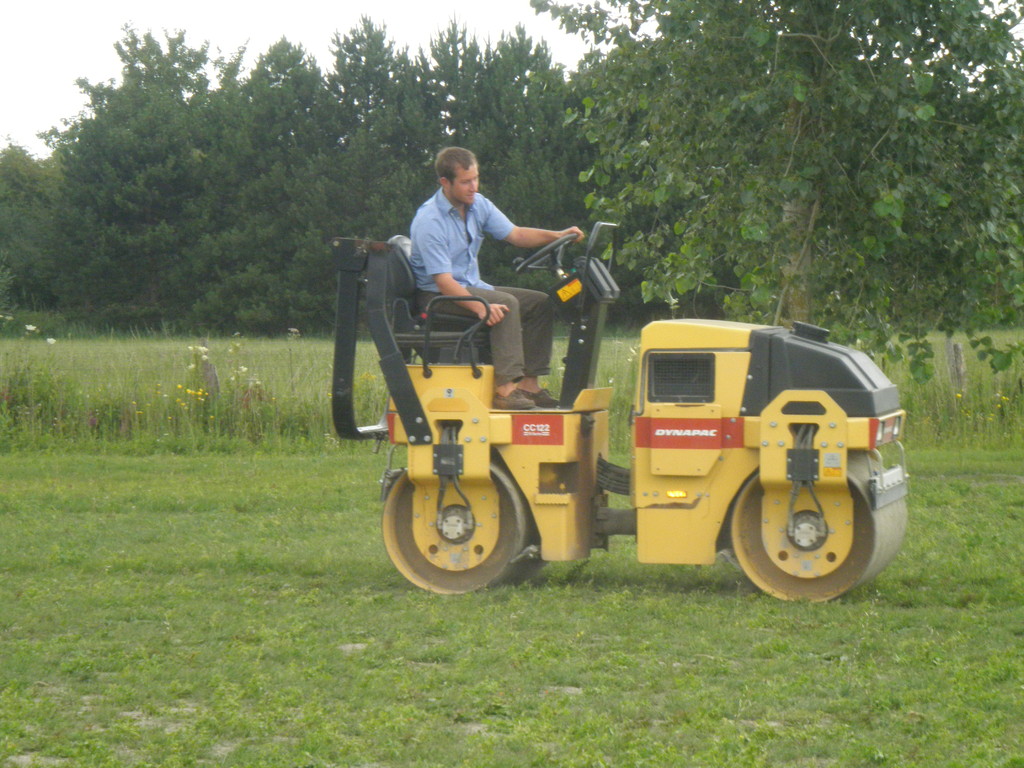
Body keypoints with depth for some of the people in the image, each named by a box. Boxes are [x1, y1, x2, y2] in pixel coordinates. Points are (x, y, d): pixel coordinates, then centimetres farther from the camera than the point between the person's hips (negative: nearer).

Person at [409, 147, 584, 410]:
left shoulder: (478, 204, 4)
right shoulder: (428, 222, -21)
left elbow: (515, 234, 7)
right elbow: (443, 281, -26)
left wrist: (558, 236, -10)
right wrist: (480, 307, -40)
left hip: (473, 287, 9)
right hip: (437, 295, -9)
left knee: (540, 303, -3)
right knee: (507, 303, -30)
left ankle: (529, 384, -10)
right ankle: (506, 388, -37)